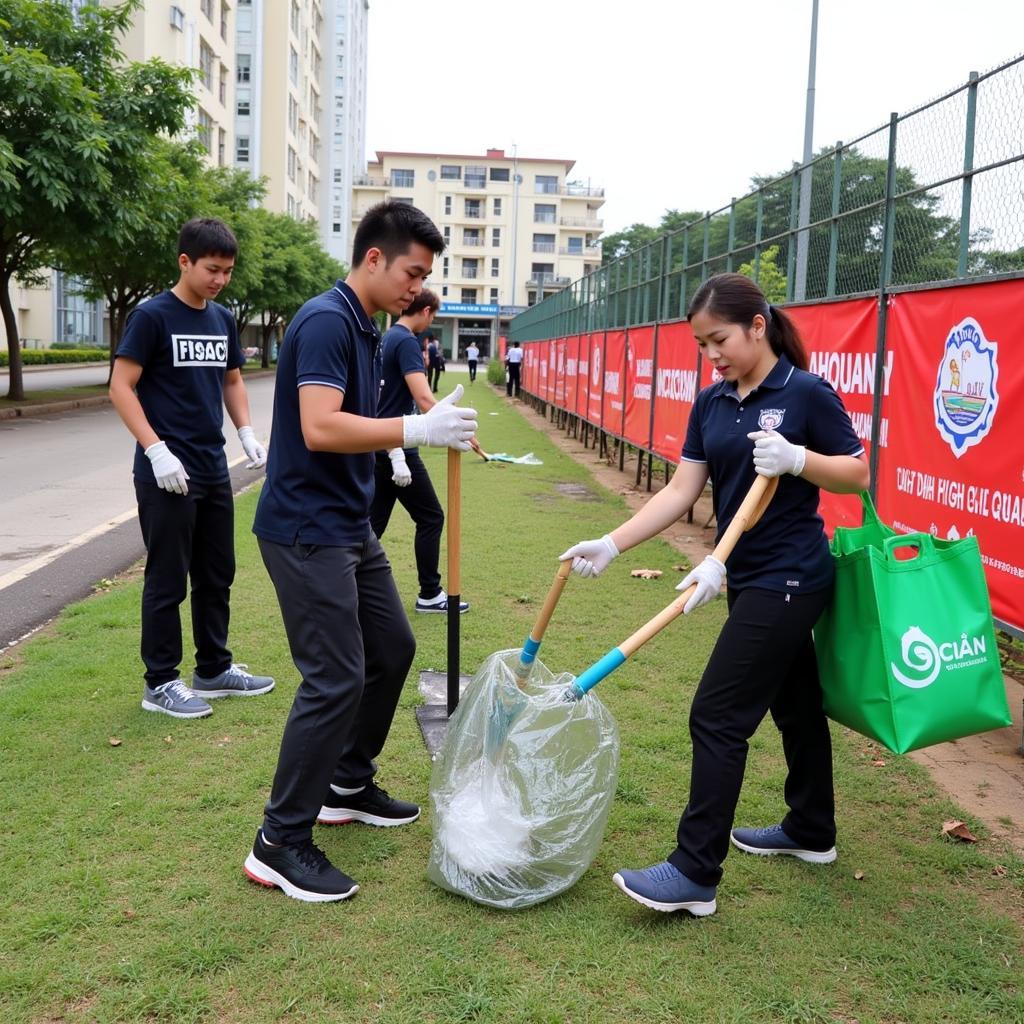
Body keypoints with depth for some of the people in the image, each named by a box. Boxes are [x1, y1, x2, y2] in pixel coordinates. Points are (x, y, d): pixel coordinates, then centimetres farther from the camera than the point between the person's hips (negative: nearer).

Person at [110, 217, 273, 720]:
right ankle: (160, 682, 13)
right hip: (167, 474, -7)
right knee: (168, 580, 1)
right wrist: (156, 450, -20)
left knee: (216, 576, 14)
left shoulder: (223, 319, 9)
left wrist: (247, 433, 5)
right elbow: (120, 386, -12)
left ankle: (214, 669, 27)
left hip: (214, 471, 7)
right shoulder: (152, 315, -10)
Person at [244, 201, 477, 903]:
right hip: (306, 530, -10)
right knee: (335, 678, -9)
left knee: (392, 648, 17)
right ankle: (280, 843, 3)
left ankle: (347, 786, 33)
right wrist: (418, 429, -27)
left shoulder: (363, 327, 14)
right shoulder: (327, 321, -17)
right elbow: (319, 427, -29)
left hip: (349, 527, 11)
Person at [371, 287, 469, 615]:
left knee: (373, 523, 12)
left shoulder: (387, 339, 14)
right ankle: (429, 594, 11)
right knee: (431, 518, 3)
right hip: (396, 449, -9)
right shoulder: (407, 342, -15)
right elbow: (423, 398, -27)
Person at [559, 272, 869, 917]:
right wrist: (613, 544, -7)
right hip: (749, 575, 8)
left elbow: (857, 474, -8)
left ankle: (695, 874, -4)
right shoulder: (712, 404, 6)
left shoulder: (806, 394, -13)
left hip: (788, 579, -8)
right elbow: (681, 491, 3)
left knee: (718, 715, -10)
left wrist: (797, 459, -26)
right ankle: (812, 832, 38)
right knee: (793, 702, 21)